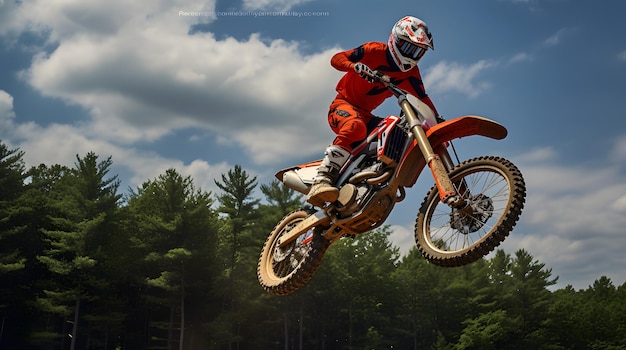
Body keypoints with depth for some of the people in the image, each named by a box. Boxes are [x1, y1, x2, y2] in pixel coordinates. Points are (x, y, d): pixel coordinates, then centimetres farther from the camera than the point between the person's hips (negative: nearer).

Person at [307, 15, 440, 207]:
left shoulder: (411, 73, 4)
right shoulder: (374, 51, -11)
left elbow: (423, 99, 5)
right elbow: (336, 58, -14)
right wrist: (356, 66, -34)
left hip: (365, 113, 7)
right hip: (344, 103, -7)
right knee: (356, 127, -38)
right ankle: (322, 181, -47)